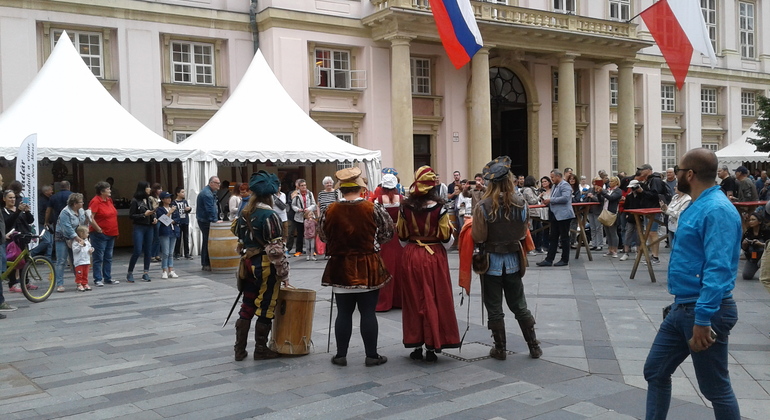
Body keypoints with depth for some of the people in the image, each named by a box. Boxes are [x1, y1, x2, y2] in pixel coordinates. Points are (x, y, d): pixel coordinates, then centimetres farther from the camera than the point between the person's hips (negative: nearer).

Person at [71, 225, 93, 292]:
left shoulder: (87, 241, 13)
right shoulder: (76, 241, -11)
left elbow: (89, 247, 24)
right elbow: (75, 250, -19)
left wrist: (91, 250, 3)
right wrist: (80, 245, -26)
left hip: (86, 261, 7)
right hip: (79, 262, -7)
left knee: (85, 274, 11)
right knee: (79, 274, -4)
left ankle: (85, 284, 18)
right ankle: (79, 284, 3)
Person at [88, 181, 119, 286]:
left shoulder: (109, 200, 10)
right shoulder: (95, 201, -14)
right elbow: (90, 218, -19)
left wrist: (115, 231, 14)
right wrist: (99, 230, -16)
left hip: (111, 234, 8)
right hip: (100, 234, -8)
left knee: (108, 258, 13)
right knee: (99, 258, -1)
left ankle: (108, 278, 21)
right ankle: (98, 279, 6)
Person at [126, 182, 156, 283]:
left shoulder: (148, 200, 11)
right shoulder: (135, 201, -7)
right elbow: (131, 215, -8)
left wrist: (154, 218, 4)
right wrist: (144, 215, -16)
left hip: (149, 228, 6)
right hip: (139, 228, -6)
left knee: (148, 251, 5)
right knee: (137, 251, -8)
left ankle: (146, 273, 12)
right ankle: (129, 273, 5)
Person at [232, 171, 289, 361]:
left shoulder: (244, 214, 7)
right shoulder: (270, 216, -16)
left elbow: (240, 240, 14)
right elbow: (276, 249, -18)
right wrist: (283, 274, -11)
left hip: (248, 265, 7)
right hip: (266, 267, -7)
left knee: (247, 309, 13)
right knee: (266, 310, 5)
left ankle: (239, 350, 18)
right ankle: (261, 350, 15)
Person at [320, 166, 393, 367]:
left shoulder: (329, 211, -5)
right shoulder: (373, 208, -9)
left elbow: (323, 237, 8)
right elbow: (388, 232, 1)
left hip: (340, 267, 2)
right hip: (368, 267, -1)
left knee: (344, 312, 9)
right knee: (368, 312, 4)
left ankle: (341, 355, 16)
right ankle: (371, 355, 11)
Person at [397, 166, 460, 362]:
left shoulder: (405, 208, -4)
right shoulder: (439, 208, -11)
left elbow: (402, 236, 3)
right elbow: (446, 239, -7)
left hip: (411, 257, 2)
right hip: (434, 257, -2)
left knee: (414, 300, 11)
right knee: (434, 301, 6)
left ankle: (416, 346, 16)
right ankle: (432, 347, 8)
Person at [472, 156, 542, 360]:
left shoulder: (483, 206, -16)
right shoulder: (521, 203, -7)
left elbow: (478, 237, -15)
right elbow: (524, 233, 2)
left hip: (491, 261, -3)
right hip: (513, 260, 3)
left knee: (494, 309, 9)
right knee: (519, 306, 16)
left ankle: (500, 349, 16)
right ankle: (534, 347, 22)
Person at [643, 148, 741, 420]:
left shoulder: (717, 210, -20)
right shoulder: (697, 206, 12)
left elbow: (718, 269, -27)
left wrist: (703, 319, -29)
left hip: (706, 312, -10)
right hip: (682, 308, 10)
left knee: (716, 389, 5)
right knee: (655, 372, 14)